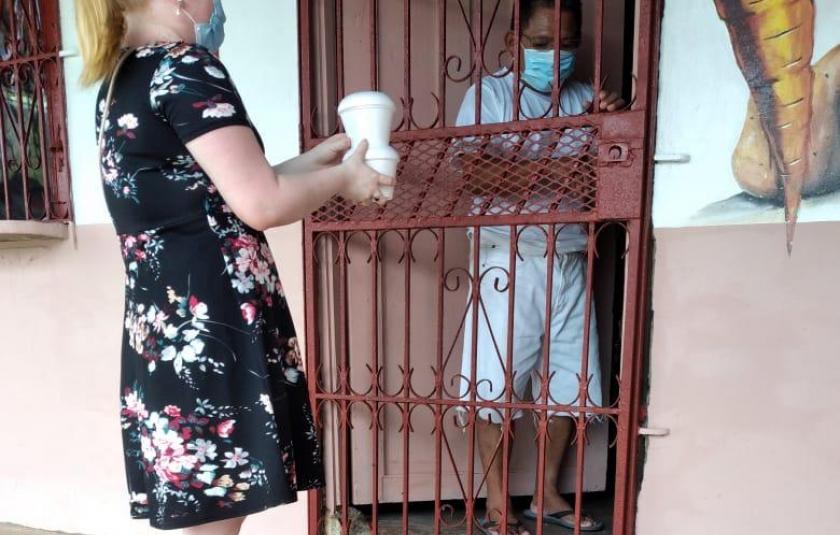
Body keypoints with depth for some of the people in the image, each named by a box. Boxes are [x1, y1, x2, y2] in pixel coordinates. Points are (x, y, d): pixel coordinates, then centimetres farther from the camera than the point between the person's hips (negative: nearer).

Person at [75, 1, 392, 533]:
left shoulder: (119, 85, 18)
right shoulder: (185, 68, -9)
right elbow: (260, 203, -19)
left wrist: (315, 158, 17)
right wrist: (340, 178, -1)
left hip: (163, 326, 9)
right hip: (211, 324, -9)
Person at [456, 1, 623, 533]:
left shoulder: (586, 99, 11)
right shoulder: (489, 93, 1)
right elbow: (470, 169, -11)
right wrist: (552, 168, -21)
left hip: (570, 265, 5)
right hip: (510, 264, -4)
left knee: (569, 382, 12)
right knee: (495, 383, 1)